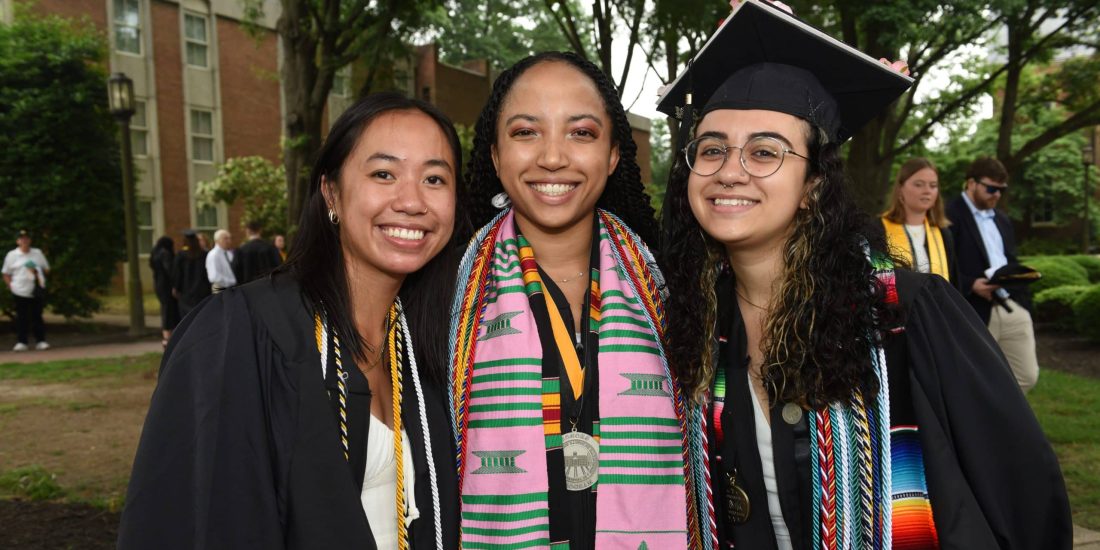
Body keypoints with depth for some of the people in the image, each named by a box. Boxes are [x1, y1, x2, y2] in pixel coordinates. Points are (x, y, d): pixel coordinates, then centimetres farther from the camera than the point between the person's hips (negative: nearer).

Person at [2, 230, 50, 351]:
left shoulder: (38, 253, 11)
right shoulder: (12, 255, 5)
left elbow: (47, 269, 17)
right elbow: (6, 274, 8)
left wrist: (37, 272, -3)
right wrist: (11, 285, -6)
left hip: (37, 291, 1)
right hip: (20, 292, -1)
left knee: (37, 316, 5)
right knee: (22, 318, 1)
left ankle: (40, 341, 9)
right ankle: (21, 342, 8)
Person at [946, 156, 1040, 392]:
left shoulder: (1001, 218, 20)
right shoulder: (950, 216, -8)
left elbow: (1011, 262, 23)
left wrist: (1024, 301, 14)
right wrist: (971, 285, -25)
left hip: (1014, 309, 8)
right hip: (976, 314, -8)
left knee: (1027, 376, 9)